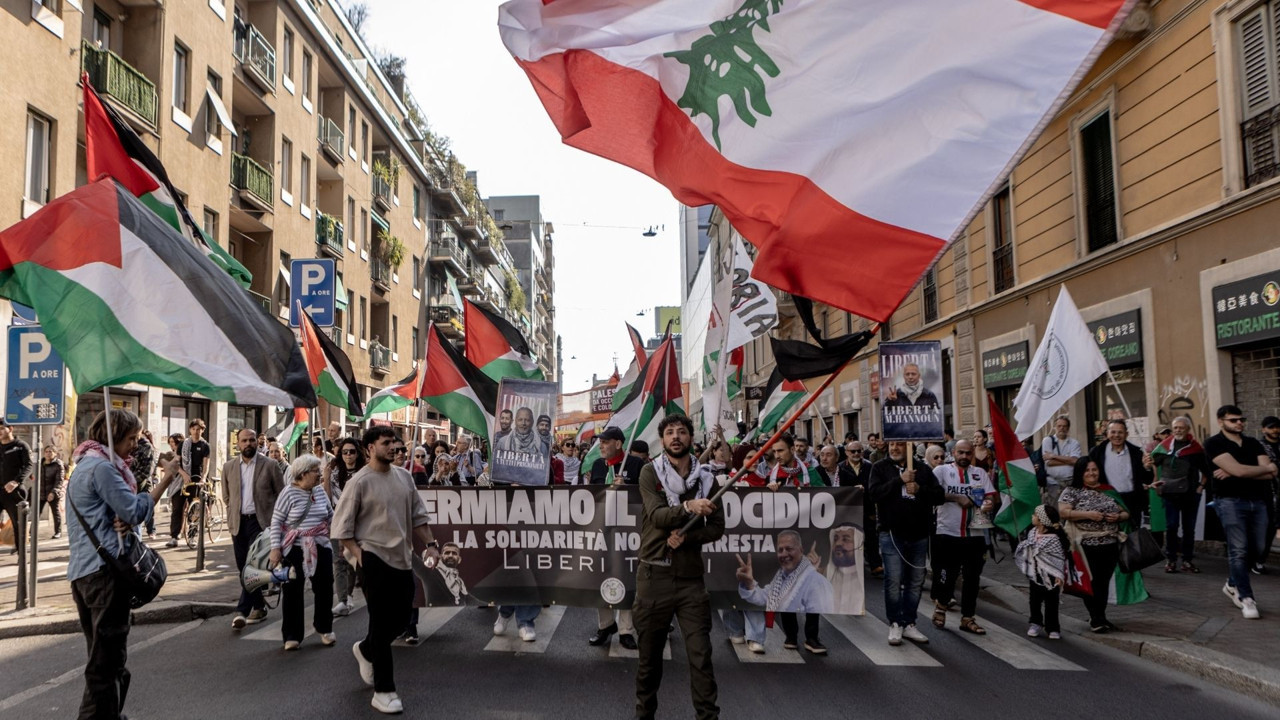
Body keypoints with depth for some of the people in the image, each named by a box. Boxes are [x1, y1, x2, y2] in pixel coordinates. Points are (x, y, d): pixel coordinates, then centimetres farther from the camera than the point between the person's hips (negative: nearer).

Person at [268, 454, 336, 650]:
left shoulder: (320, 491, 7)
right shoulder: (289, 494, -8)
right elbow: (276, 522, -7)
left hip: (321, 548, 4)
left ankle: (325, 629, 26)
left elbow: (331, 517, 16)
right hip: (295, 550, -4)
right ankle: (292, 636, 14)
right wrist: (275, 548, -13)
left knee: (324, 589, 7)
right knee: (292, 592, 3)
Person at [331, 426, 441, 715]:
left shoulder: (404, 476, 8)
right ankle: (383, 691, 10)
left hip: (403, 559, 6)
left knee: (401, 620, 13)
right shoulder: (360, 482, -10)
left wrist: (430, 544, 4)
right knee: (382, 624, -1)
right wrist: (359, 556, -13)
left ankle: (365, 650, 42)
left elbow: (417, 515, 13)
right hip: (374, 559, -6)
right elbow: (342, 527, -7)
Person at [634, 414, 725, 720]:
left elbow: (717, 527, 5)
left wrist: (687, 537, -13)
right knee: (650, 653, 11)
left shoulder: (706, 478, 6)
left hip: (691, 577, 1)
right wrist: (687, 508, -34)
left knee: (701, 655, -1)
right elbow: (657, 516, -16)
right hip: (654, 575, -1)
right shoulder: (650, 472, -1)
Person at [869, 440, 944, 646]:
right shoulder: (880, 468, 2)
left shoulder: (923, 469, 8)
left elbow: (939, 495, 3)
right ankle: (895, 624, 8)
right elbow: (873, 493, -13)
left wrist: (919, 489, -15)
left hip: (919, 534, 3)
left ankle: (909, 624, 19)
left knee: (915, 581, 9)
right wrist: (899, 480, -19)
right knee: (894, 581, -4)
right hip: (892, 534, -3)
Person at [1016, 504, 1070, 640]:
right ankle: (1035, 624, 23)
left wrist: (1060, 575, -20)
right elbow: (1026, 547, 16)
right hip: (1036, 574, 5)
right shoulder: (1032, 533, -1)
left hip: (1050, 576, -5)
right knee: (1035, 600, 11)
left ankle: (1053, 628, 15)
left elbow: (1060, 558, -17)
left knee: (1051, 602, 5)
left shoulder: (1054, 538, -19)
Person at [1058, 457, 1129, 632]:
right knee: (1091, 582, 3)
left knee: (1104, 583, 11)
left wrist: (1118, 517, -6)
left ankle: (1101, 617, 24)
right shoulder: (1072, 492, -1)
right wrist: (1088, 514, -19)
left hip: (1110, 545, 4)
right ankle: (1095, 618, 16)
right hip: (1086, 546, -4)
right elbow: (1063, 512, -12)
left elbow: (1125, 513, 17)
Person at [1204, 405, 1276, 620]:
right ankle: (1247, 599, -4)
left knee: (1256, 549, 8)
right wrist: (1266, 467, 0)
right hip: (1230, 501, -6)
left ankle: (1233, 584, 29)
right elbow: (1238, 469, -17)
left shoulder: (1253, 443, 13)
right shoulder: (1214, 444, -5)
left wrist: (1234, 472, -12)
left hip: (1257, 501, 6)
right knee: (1238, 550, -9)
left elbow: (1270, 474, 0)